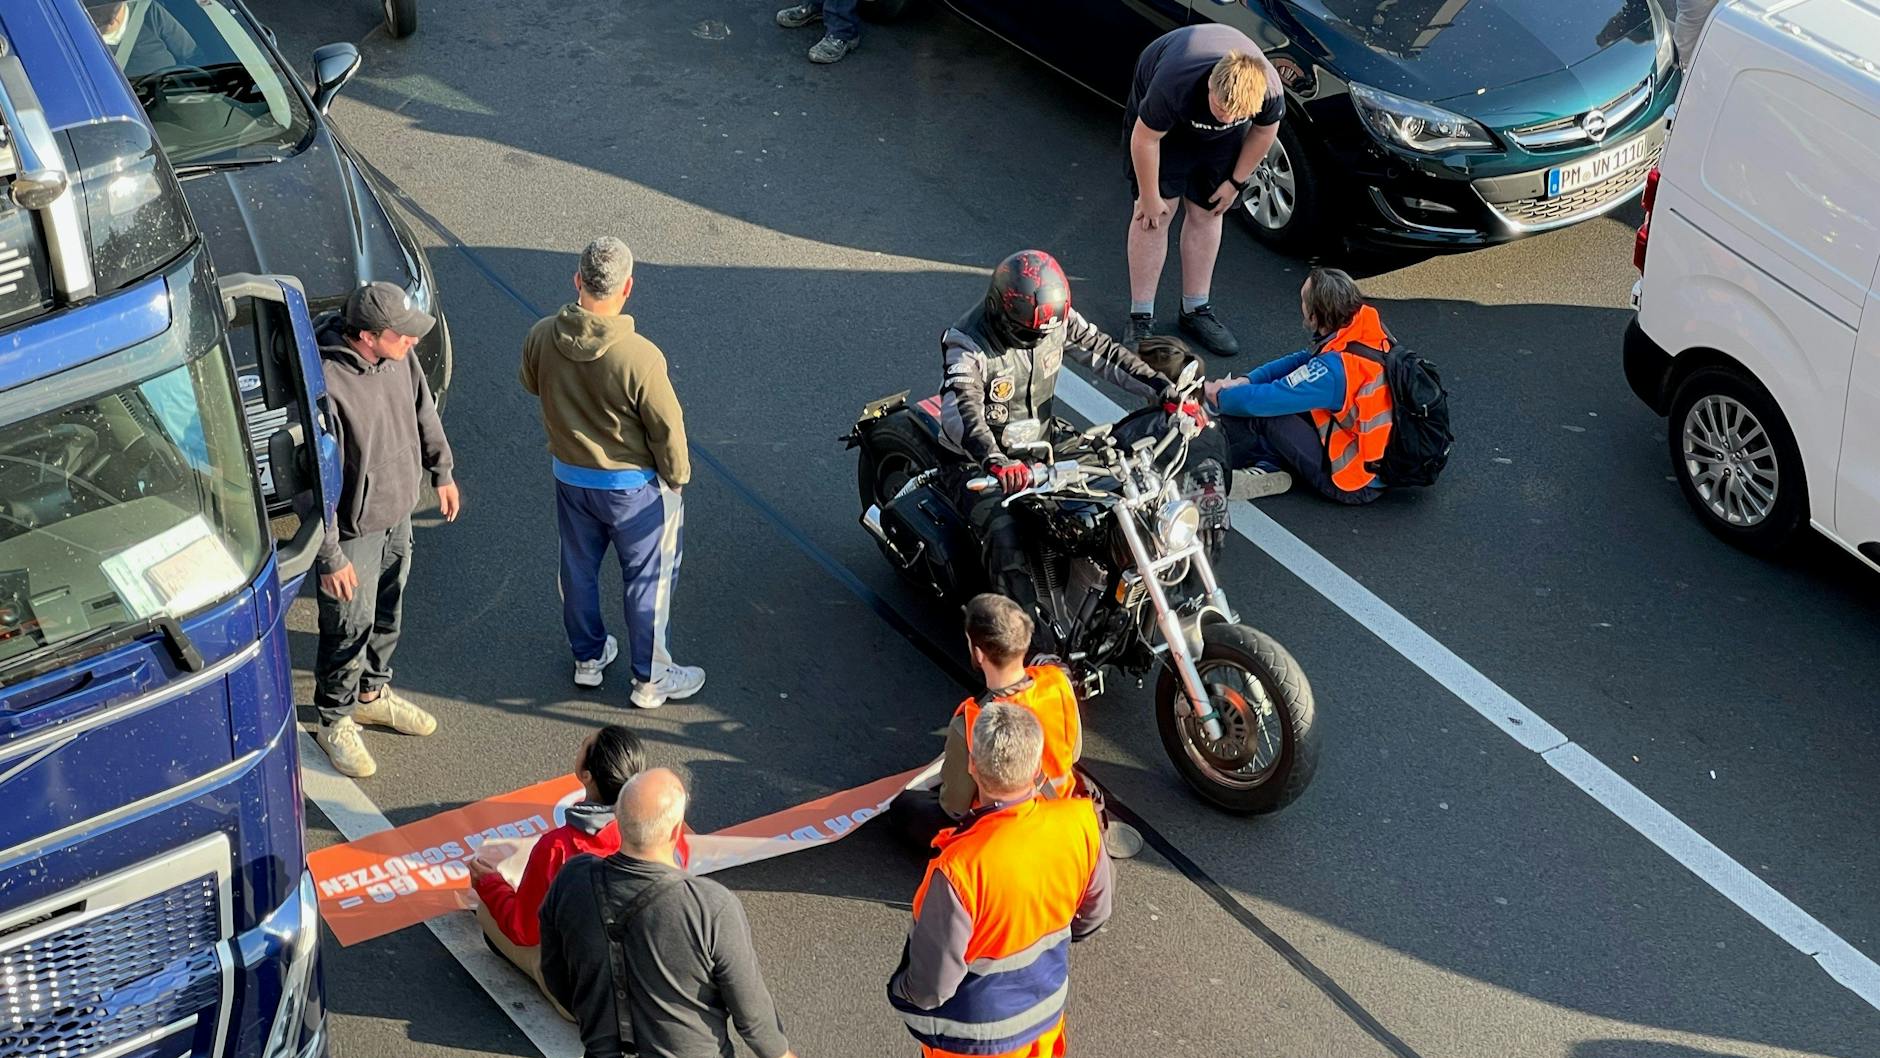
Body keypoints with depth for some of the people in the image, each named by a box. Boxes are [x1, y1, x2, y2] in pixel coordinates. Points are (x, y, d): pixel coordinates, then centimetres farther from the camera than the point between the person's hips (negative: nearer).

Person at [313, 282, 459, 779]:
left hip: (399, 514, 7)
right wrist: (330, 557, -22)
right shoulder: (326, 386, -34)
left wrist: (443, 472, 18)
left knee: (388, 613, 25)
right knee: (350, 627, 9)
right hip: (354, 530, -7)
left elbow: (423, 410, 10)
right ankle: (335, 720, 32)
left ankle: (374, 692, 48)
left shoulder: (397, 355, -11)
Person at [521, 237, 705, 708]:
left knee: (578, 568, 24)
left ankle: (588, 656, 43)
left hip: (569, 476, 5)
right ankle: (650, 679, 27)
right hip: (633, 485, -5)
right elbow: (667, 429, -20)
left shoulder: (541, 338, -17)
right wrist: (677, 477, -3)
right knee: (648, 579, 14)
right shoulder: (640, 357, -31)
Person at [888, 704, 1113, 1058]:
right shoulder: (1080, 823, -22)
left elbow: (933, 985, -28)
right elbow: (1096, 912, -2)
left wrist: (900, 990, -6)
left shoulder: (958, 869, -39)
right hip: (1047, 1007, 4)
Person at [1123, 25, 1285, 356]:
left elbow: (1264, 131, -11)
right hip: (1163, 117, -3)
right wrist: (1150, 197, -16)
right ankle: (1141, 317, 2)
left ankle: (1195, 310, 19)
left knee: (1206, 212, 5)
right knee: (1160, 211, -6)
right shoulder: (1172, 86, -45)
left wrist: (1236, 182, -2)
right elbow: (1145, 138, -28)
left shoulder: (1269, 90, -35)